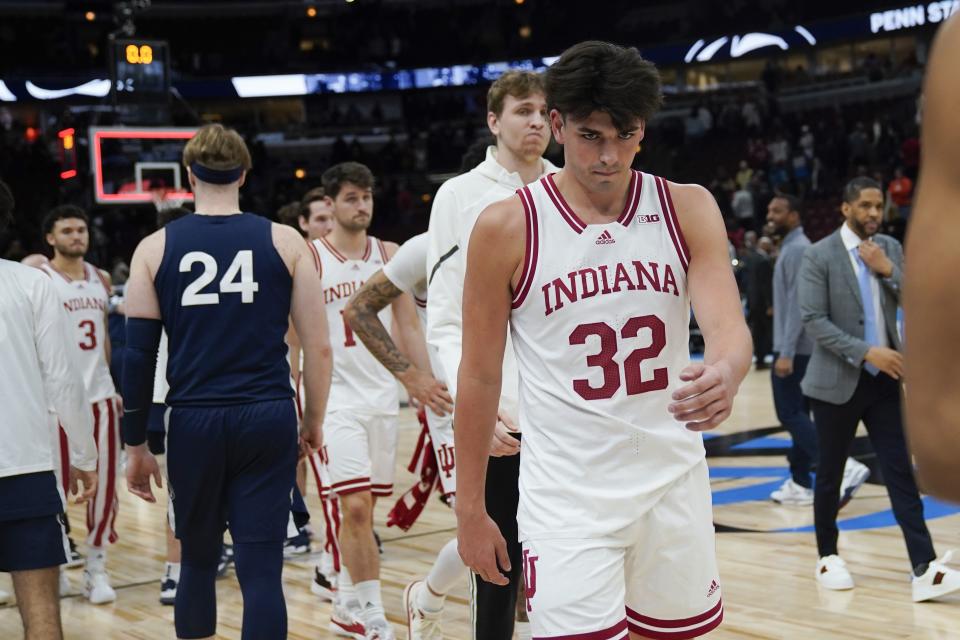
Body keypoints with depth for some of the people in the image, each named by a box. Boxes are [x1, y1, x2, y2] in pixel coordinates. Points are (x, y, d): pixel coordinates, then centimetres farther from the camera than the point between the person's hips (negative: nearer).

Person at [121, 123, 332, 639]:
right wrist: (314, 419, 13)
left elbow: (138, 354, 2)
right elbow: (318, 345, 0)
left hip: (193, 423, 1)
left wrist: (135, 445, 9)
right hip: (268, 421, -1)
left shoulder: (155, 248, 4)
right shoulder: (285, 242, 2)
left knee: (197, 559, 19)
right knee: (261, 570, 1)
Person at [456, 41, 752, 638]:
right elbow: (481, 376, -1)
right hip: (567, 493, -3)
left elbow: (729, 325, -11)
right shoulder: (507, 228, -7)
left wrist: (726, 372, -36)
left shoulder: (688, 209, -1)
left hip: (674, 479, 3)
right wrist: (471, 509, 1)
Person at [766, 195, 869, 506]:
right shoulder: (792, 247, 16)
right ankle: (800, 484, 15)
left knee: (790, 415, -10)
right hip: (801, 348, 10)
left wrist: (786, 352, -25)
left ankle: (845, 468, -18)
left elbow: (797, 304, -21)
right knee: (798, 414, 11)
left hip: (794, 349, -10)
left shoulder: (797, 249, -14)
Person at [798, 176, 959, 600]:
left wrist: (888, 270, -12)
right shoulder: (820, 256, -8)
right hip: (837, 382, -4)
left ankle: (924, 570, -9)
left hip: (884, 380, 4)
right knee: (830, 474, 9)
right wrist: (867, 352, -21)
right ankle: (828, 558, 26)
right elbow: (813, 320, -15)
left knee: (900, 473, -3)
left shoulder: (890, 248, 7)